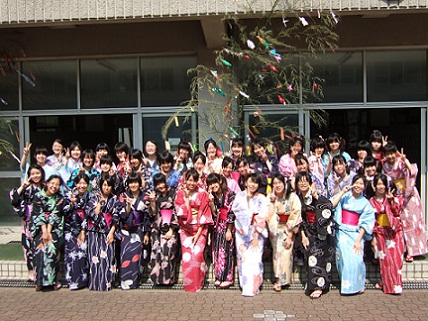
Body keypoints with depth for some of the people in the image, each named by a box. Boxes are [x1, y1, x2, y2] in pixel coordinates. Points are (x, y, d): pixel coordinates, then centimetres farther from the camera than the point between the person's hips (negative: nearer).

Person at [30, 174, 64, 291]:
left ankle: (53, 279, -12)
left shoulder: (59, 198, 6)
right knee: (40, 247, -19)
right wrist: (44, 231, -16)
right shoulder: (38, 196, 2)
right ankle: (40, 281, -12)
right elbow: (38, 215, -6)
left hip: (54, 228, 1)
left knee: (51, 247, -19)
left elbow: (55, 216, -3)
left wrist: (48, 231, -15)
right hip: (39, 227, -1)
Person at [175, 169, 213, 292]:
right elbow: (182, 213, -5)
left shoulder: (203, 194, 1)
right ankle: (189, 285, 4)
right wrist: (187, 196, -8)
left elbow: (204, 214, -2)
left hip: (200, 229, -1)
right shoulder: (180, 193, 5)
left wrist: (198, 233, -8)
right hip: (185, 229, 1)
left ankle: (198, 284, 1)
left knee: (197, 254, -12)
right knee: (187, 255, -9)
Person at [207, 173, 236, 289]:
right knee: (217, 251, 6)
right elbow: (214, 213, 0)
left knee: (226, 251, -5)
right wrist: (211, 202, -15)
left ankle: (228, 278, 5)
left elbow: (231, 213, -13)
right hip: (217, 226, 6)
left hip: (228, 226, -6)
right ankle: (219, 276, 16)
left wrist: (229, 231, -13)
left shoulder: (230, 194, -12)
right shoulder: (213, 196, 6)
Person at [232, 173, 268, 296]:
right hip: (242, 232, 2)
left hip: (256, 233, -1)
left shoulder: (261, 198, 0)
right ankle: (245, 285, 15)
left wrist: (256, 235, -11)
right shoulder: (240, 196, 5)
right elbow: (235, 210, -10)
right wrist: (247, 197, -9)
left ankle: (252, 287, 2)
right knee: (243, 258, 3)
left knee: (254, 259, -5)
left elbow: (261, 218, -5)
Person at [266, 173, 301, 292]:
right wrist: (272, 203, -20)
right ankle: (279, 278, 4)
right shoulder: (270, 198, -2)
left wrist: (290, 236, -12)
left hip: (288, 229, -2)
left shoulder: (293, 197, -9)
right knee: (277, 252, -8)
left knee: (285, 253, -10)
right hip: (275, 229, 2)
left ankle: (281, 280, 4)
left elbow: (295, 217, -10)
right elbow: (269, 217, -10)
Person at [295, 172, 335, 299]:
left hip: (322, 231, -5)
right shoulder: (298, 198, 6)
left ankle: (319, 287, -3)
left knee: (319, 256, -8)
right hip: (309, 232, 5)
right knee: (310, 257, 3)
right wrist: (303, 235, 2)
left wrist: (315, 195, -34)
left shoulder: (316, 196, -10)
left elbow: (329, 205, -27)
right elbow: (300, 219, 8)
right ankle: (312, 283, 14)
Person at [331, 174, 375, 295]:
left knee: (356, 259, -17)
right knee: (345, 258, -16)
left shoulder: (365, 203, 11)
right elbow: (331, 205, -10)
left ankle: (358, 285, 2)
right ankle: (347, 285, -1)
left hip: (356, 234, 1)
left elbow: (366, 223, 4)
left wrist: (358, 240, -7)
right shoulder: (344, 196, 8)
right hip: (342, 232, -1)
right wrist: (343, 192, -6)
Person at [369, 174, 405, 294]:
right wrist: (373, 236, 2)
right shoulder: (372, 201, 6)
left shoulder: (393, 198, 5)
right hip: (381, 232, 1)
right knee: (385, 258, 0)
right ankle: (386, 283, 12)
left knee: (395, 257, -5)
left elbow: (397, 212, -6)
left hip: (394, 230, -1)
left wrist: (391, 200, -17)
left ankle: (395, 284, 4)